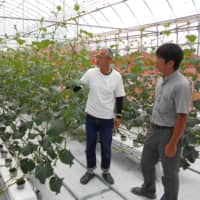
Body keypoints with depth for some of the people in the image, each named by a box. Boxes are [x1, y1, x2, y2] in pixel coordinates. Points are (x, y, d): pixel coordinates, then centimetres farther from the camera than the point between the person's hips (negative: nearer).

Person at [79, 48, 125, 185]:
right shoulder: (90, 73, -7)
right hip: (91, 116, 2)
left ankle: (106, 171, 33)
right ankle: (90, 171, 33)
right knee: (90, 145, 13)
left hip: (107, 118, -1)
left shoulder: (116, 76, -9)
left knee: (106, 147, 11)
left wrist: (118, 116, -1)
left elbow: (119, 97, -1)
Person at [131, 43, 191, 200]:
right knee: (146, 162, 23)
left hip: (170, 134, -9)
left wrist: (172, 144, -19)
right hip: (156, 131, 9)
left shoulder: (182, 85, -24)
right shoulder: (162, 81, 4)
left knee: (169, 172, 11)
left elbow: (182, 117, -22)